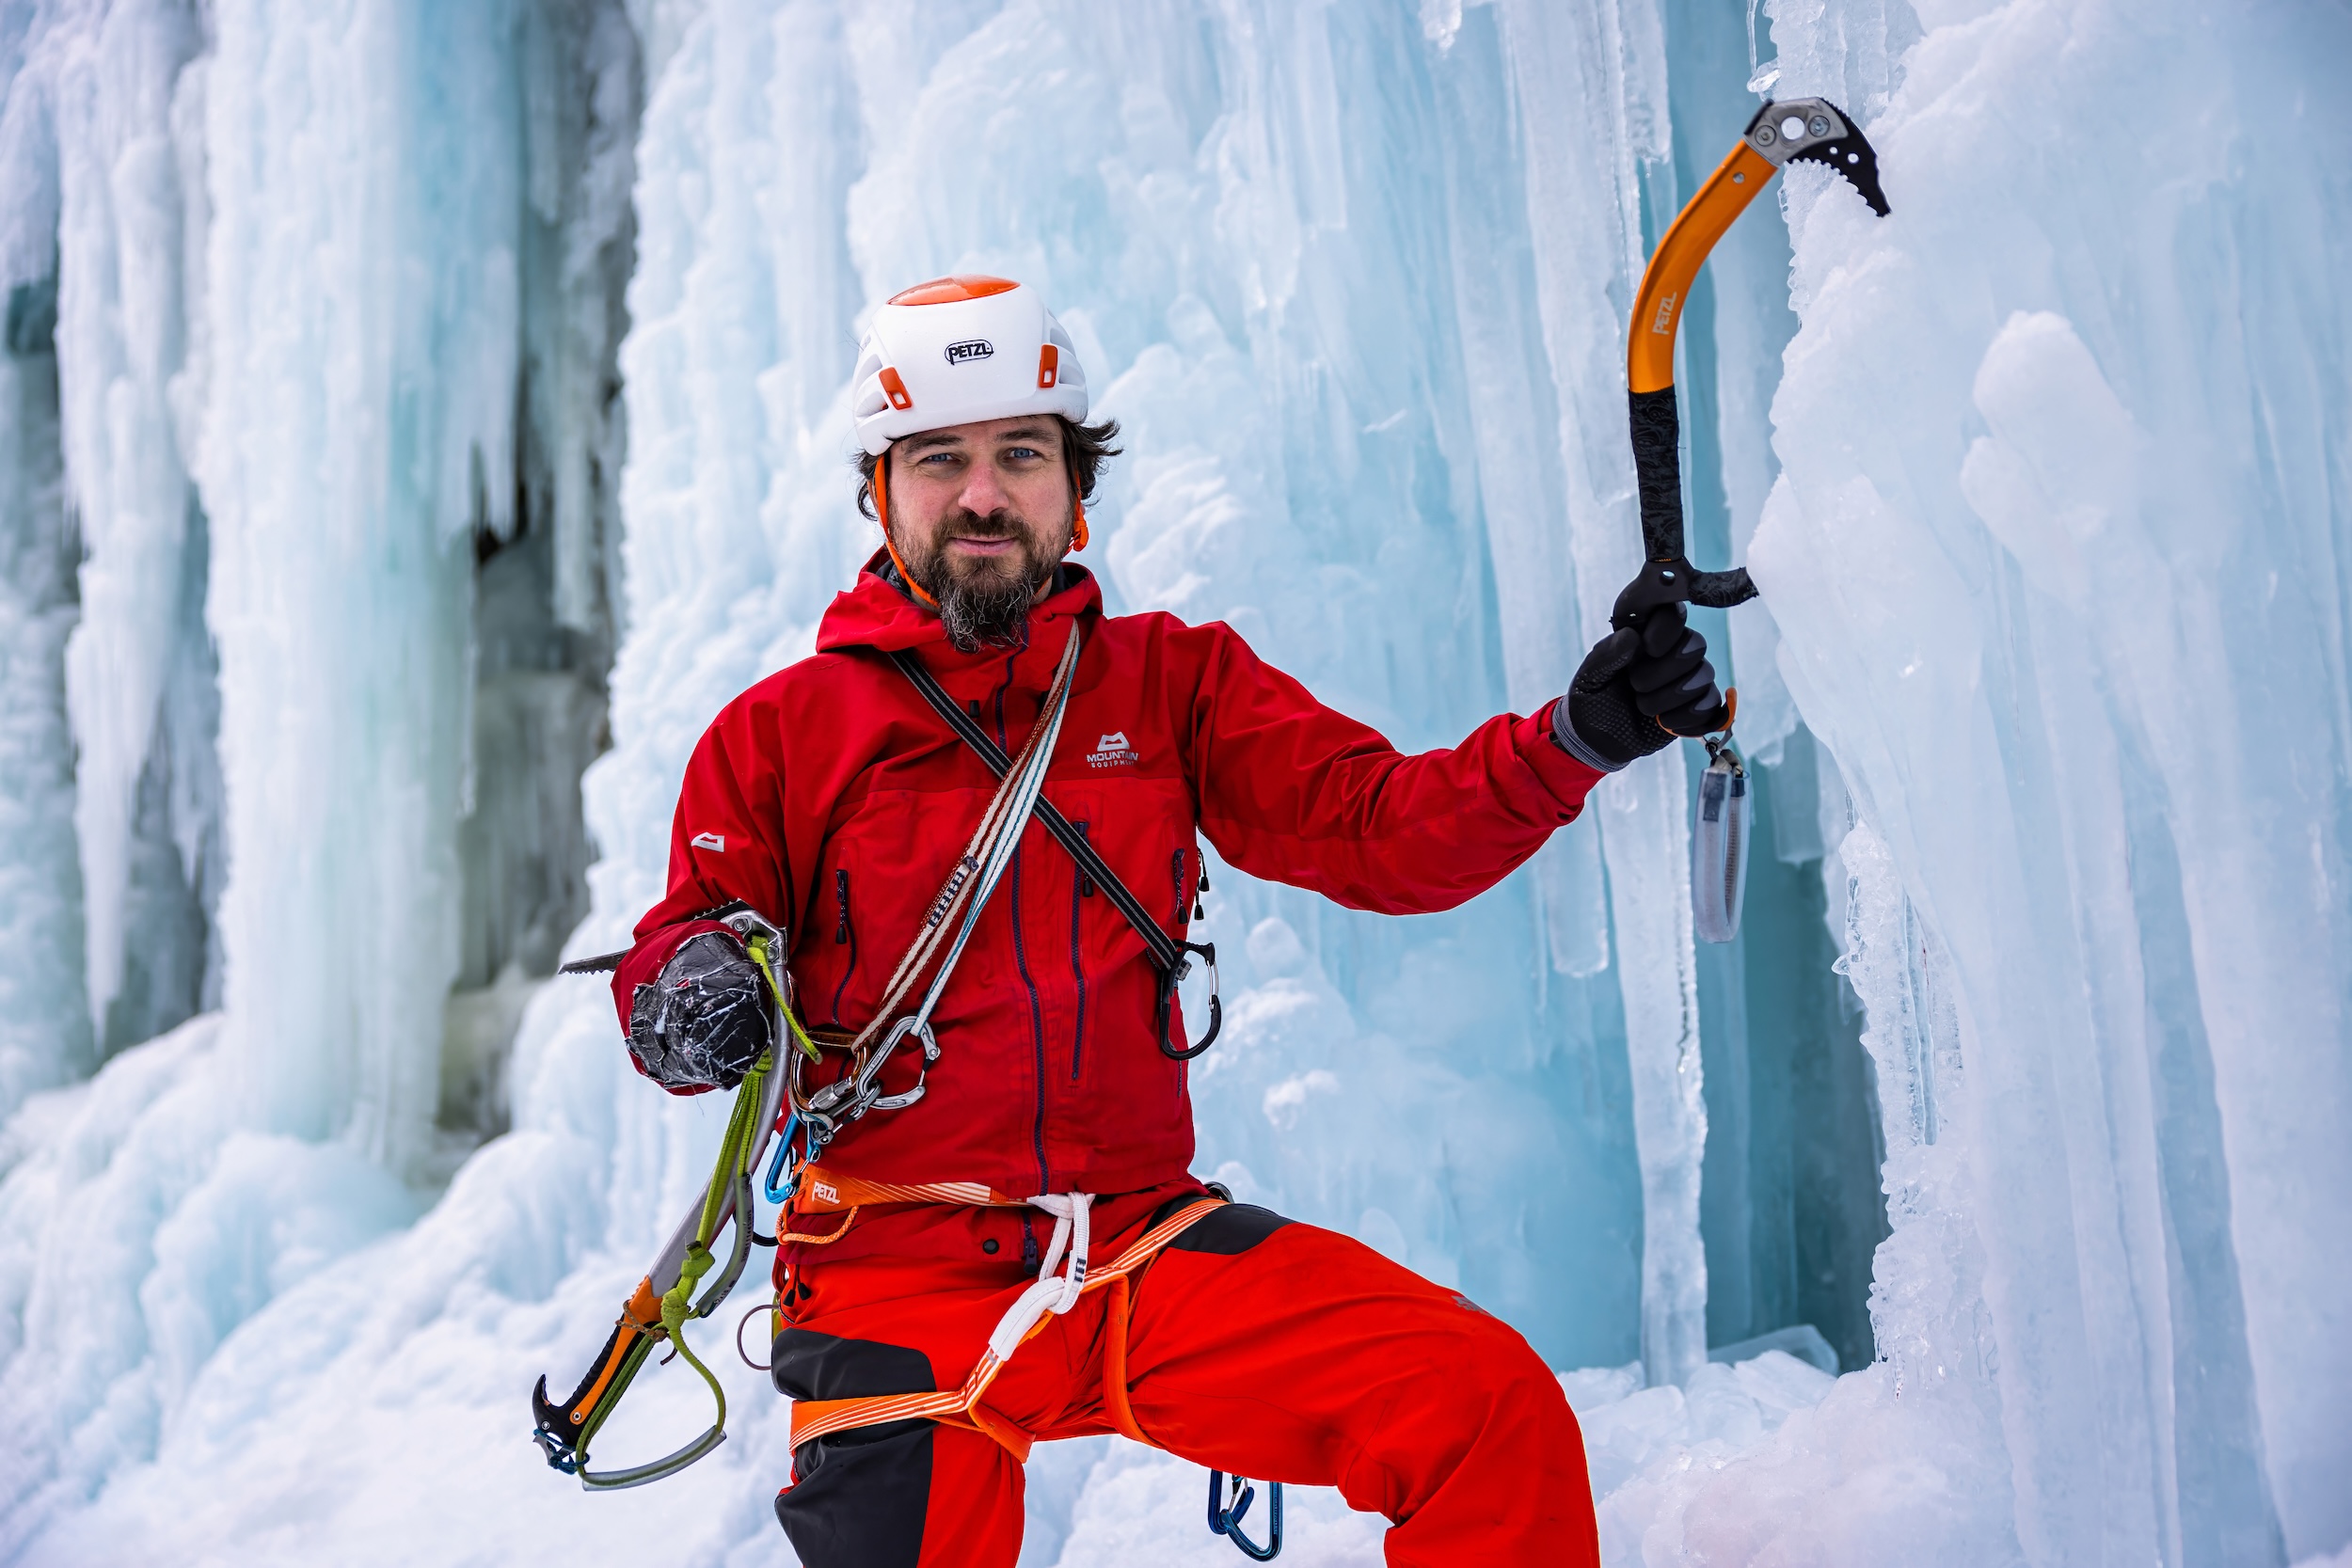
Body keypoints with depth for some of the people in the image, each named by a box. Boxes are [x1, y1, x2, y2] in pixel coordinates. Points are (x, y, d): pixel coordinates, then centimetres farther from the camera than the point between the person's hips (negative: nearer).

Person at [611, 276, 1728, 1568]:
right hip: (898, 1278, -1)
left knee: (1494, 1407, -18)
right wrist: (689, 992, -18)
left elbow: (1382, 831, 4)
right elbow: (683, 946, 7)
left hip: (1148, 1244, 1)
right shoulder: (780, 732, 6)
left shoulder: (1174, 684, 10)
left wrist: (1576, 739, -13)